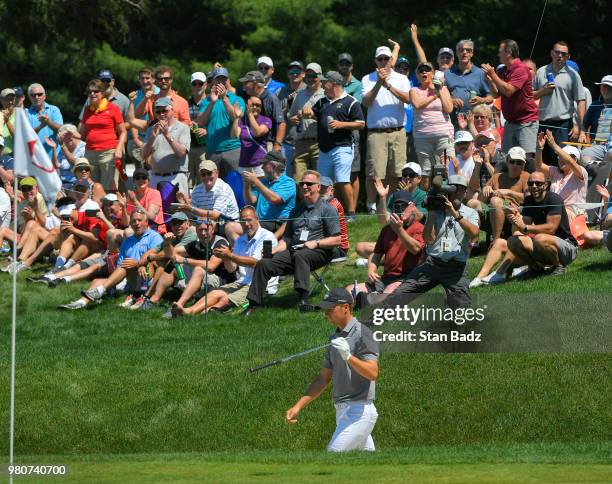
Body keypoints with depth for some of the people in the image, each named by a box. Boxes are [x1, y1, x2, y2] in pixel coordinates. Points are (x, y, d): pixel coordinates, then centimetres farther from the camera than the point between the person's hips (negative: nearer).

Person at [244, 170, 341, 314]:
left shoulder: (327, 209, 6)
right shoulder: (297, 210, 26)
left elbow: (336, 240, -2)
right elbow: (287, 237, 25)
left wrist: (315, 243, -16)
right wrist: (275, 249, 5)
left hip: (318, 253, -6)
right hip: (293, 250, 6)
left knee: (299, 256, -40)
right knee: (263, 264, -16)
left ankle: (303, 298, -51)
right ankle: (254, 304, -17)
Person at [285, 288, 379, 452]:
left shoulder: (362, 334, -11)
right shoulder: (335, 338, 16)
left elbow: (373, 373, -21)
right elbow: (324, 378, 19)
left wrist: (348, 357, -35)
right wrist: (298, 406, 14)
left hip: (359, 411, -9)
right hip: (342, 412, 9)